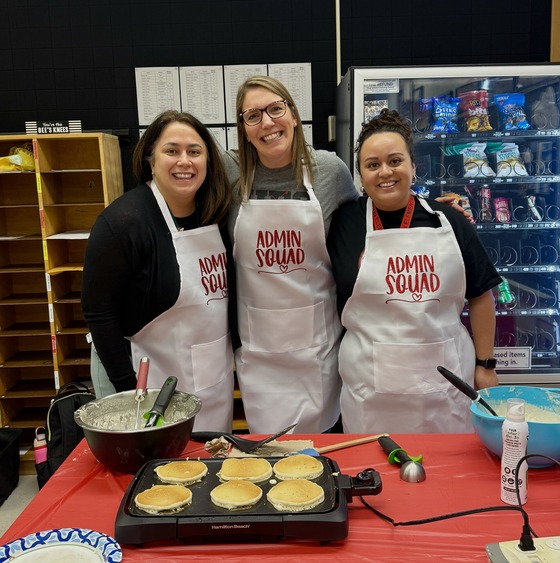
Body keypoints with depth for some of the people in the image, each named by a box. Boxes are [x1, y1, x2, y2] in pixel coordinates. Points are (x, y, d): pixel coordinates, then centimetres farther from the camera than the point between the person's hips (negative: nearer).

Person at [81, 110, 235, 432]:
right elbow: (99, 313, -16)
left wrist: (237, 355, 10)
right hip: (154, 381, -6)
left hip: (217, 377, 6)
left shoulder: (217, 215, 0)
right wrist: (128, 389, -15)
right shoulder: (122, 222, -18)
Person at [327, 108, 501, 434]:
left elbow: (481, 295, 7)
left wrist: (485, 365, 7)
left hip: (446, 377, 2)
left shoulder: (447, 221, 1)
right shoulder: (345, 223, -1)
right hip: (372, 386, -1)